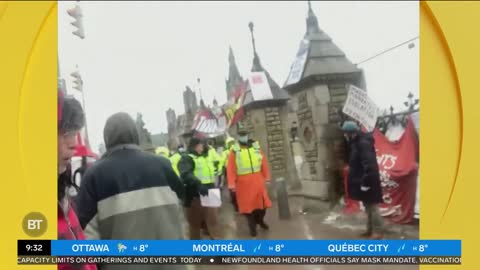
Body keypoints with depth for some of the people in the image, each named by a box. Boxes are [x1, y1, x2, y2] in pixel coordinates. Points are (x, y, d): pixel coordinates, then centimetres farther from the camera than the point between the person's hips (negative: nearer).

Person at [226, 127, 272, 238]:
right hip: (243, 181, -3)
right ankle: (252, 227, 19)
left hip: (257, 179, 3)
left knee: (262, 200, 11)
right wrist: (231, 183, -16)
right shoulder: (235, 150, -5)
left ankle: (260, 220, 38)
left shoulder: (256, 146, 5)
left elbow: (263, 162, 7)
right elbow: (231, 168, -10)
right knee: (247, 203, 5)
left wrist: (266, 176, 6)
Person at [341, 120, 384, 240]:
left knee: (372, 207, -1)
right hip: (362, 181, 10)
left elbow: (369, 164, -27)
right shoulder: (357, 143, 12)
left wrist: (366, 182, -26)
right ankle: (370, 230, 28)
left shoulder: (363, 143, -20)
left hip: (368, 182, -10)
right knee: (368, 207, 18)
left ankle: (378, 232, 8)